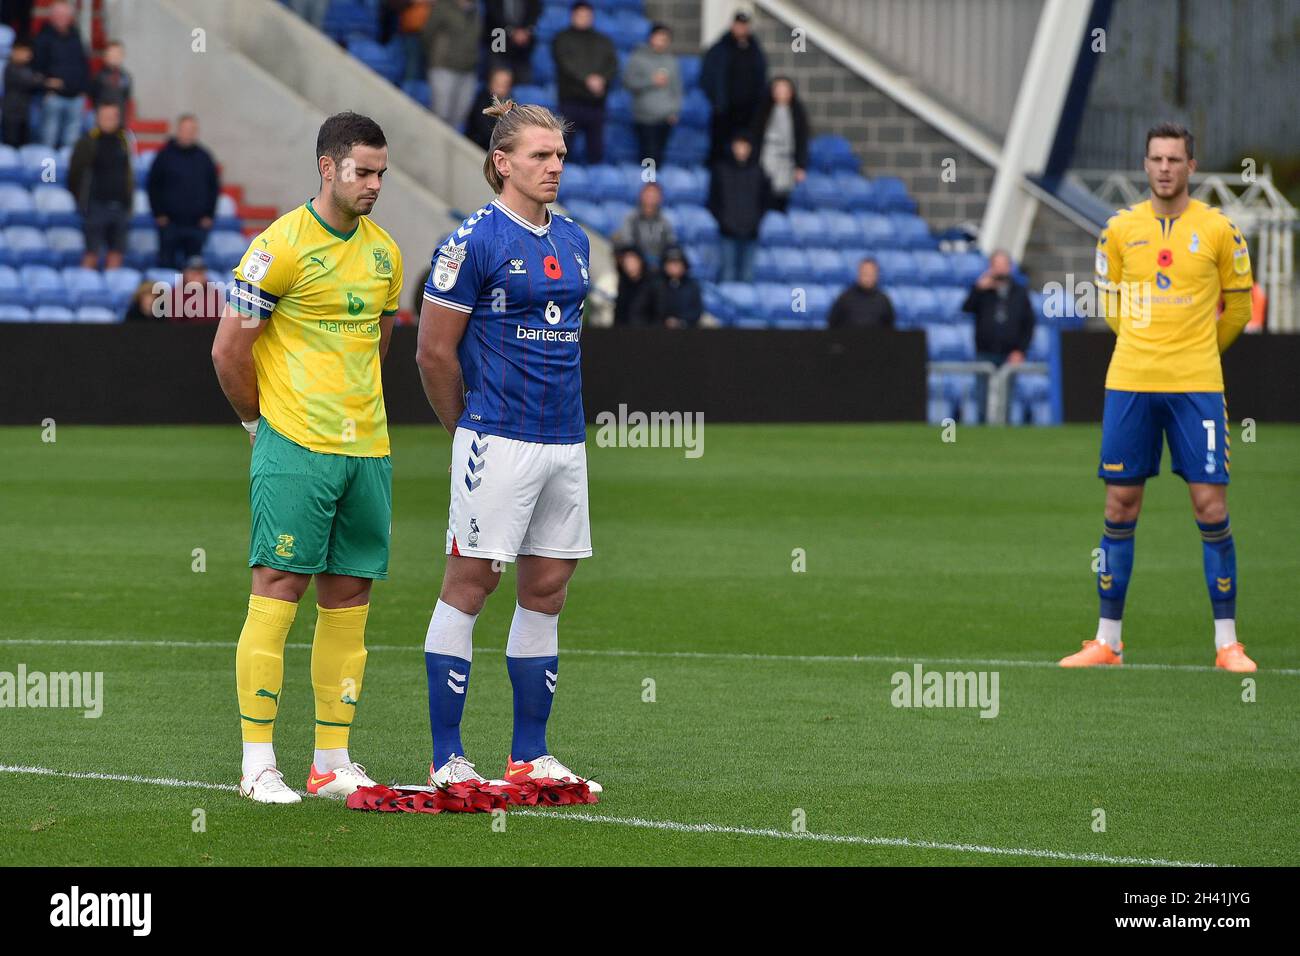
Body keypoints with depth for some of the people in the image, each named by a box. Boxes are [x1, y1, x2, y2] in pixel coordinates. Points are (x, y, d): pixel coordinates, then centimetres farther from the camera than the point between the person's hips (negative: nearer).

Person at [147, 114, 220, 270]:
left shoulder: (204, 157, 8)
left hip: (197, 224, 2)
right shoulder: (165, 156, 1)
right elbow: (153, 186, 4)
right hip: (170, 222, -2)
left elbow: (214, 187, 14)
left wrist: (209, 215, 6)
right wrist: (159, 214, -3)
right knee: (166, 263, -1)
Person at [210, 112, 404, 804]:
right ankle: (258, 764, -6)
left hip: (366, 447, 7)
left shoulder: (383, 252, 12)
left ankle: (332, 762, 11)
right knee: (277, 591, -8)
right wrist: (262, 422, 2)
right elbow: (228, 349, -7)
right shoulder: (281, 246, -9)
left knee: (349, 599, 6)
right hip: (295, 452, -7)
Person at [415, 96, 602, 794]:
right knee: (470, 582, -5)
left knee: (546, 589, 9)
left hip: (564, 441, 7)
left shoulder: (572, 241, 13)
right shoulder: (473, 241, -9)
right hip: (498, 442, -7)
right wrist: (470, 431, 4)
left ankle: (530, 756, 15)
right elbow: (434, 352, -7)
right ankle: (447, 758, -2)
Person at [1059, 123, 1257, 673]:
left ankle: (1227, 643, 2)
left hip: (1197, 385, -2)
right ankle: (1107, 641, 10)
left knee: (1211, 508, -5)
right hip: (1129, 383, 2)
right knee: (1119, 509, 3)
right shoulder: (1120, 229, 5)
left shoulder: (1217, 230, 0)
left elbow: (1237, 307, 12)